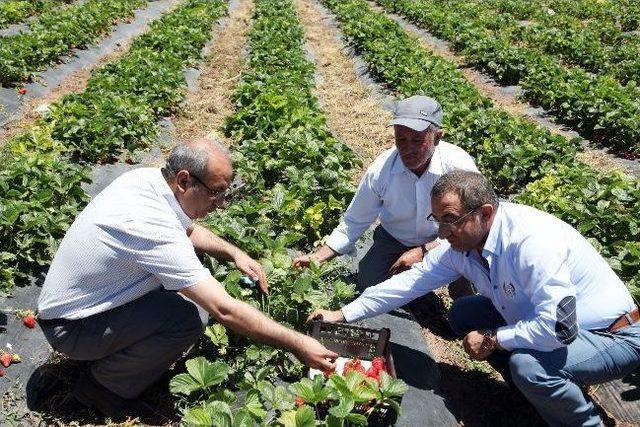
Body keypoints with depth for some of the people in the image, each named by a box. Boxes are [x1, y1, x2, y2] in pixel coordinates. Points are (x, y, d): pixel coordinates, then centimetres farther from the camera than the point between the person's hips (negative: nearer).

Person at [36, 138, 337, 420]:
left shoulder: (146, 178, -8)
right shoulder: (154, 227, -35)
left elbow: (189, 230, 13)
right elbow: (224, 310, -35)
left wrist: (234, 253, -2)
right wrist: (298, 345, -28)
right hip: (69, 328, -9)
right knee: (186, 321, -26)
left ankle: (113, 348, 16)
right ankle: (103, 384, 0)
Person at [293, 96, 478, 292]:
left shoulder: (460, 166, -26)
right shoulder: (380, 170, -20)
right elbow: (353, 223, -8)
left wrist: (423, 252, -30)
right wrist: (317, 258, -17)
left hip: (442, 243, -1)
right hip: (394, 239, 2)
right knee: (368, 282, -18)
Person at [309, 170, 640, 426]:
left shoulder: (531, 240, -34)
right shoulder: (460, 245, -8)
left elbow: (556, 327, -36)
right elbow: (412, 281, -2)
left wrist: (492, 339, -21)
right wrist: (344, 315, -1)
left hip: (613, 335, -8)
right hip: (547, 321, 8)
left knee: (529, 364, -34)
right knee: (463, 314, 4)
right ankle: (539, 391, 12)